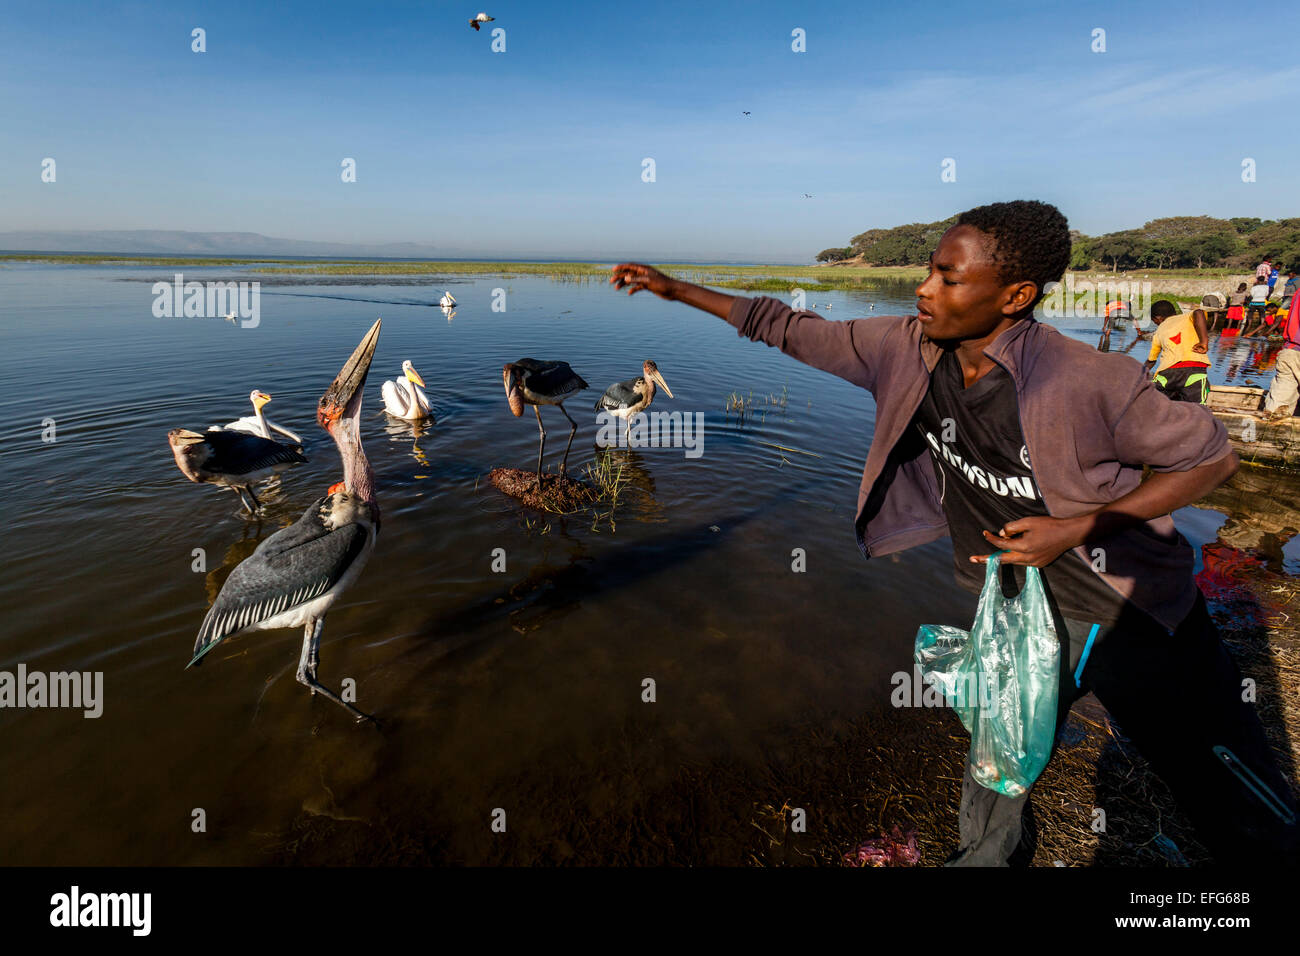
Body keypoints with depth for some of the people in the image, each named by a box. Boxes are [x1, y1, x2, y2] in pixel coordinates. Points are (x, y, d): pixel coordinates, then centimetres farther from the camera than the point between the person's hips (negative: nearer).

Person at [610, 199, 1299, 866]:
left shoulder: (1090, 383, -26)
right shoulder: (907, 350, -13)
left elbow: (1212, 457, -11)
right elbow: (791, 329, -4)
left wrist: (1080, 526, -22)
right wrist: (673, 288, 0)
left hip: (1140, 615, -3)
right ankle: (989, 854, 53)